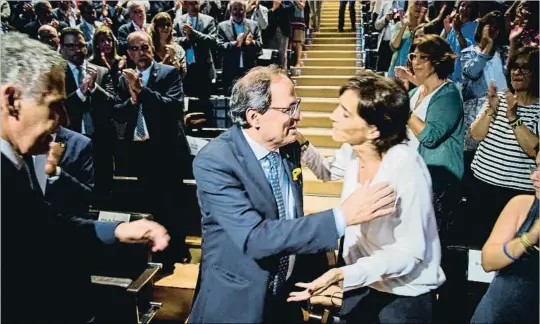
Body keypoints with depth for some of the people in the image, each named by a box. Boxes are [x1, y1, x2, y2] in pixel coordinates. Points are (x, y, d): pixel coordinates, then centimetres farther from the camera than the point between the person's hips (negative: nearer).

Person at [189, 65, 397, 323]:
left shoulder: (289, 147, -5)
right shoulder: (214, 161, -24)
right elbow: (254, 237, -33)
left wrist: (320, 277, 2)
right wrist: (342, 216, -36)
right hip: (236, 301, -5)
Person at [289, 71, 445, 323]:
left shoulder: (406, 168, -29)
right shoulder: (352, 150, -10)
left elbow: (409, 253, -26)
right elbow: (329, 172, 13)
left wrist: (342, 274, -36)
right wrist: (300, 142, -5)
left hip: (404, 295, -6)